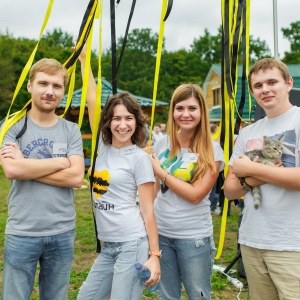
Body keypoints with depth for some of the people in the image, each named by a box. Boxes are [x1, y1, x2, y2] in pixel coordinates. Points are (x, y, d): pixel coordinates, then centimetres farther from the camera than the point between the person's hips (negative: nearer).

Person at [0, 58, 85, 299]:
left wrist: (27, 167, -14)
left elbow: (76, 178, -10)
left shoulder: (71, 130, 3)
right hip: (22, 233, -2)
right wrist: (60, 162, -10)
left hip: (62, 233, 2)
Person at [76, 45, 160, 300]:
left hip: (133, 244, -6)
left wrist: (154, 255, -11)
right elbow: (92, 100, 6)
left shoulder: (139, 157, -7)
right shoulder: (102, 147, 7)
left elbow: (147, 209, -8)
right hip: (108, 246, 6)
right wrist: (84, 58, 7)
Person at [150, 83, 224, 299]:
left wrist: (160, 171, -12)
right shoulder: (162, 144, 2)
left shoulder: (211, 149, -10)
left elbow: (195, 195, -17)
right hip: (161, 233, 4)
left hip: (194, 237, -4)